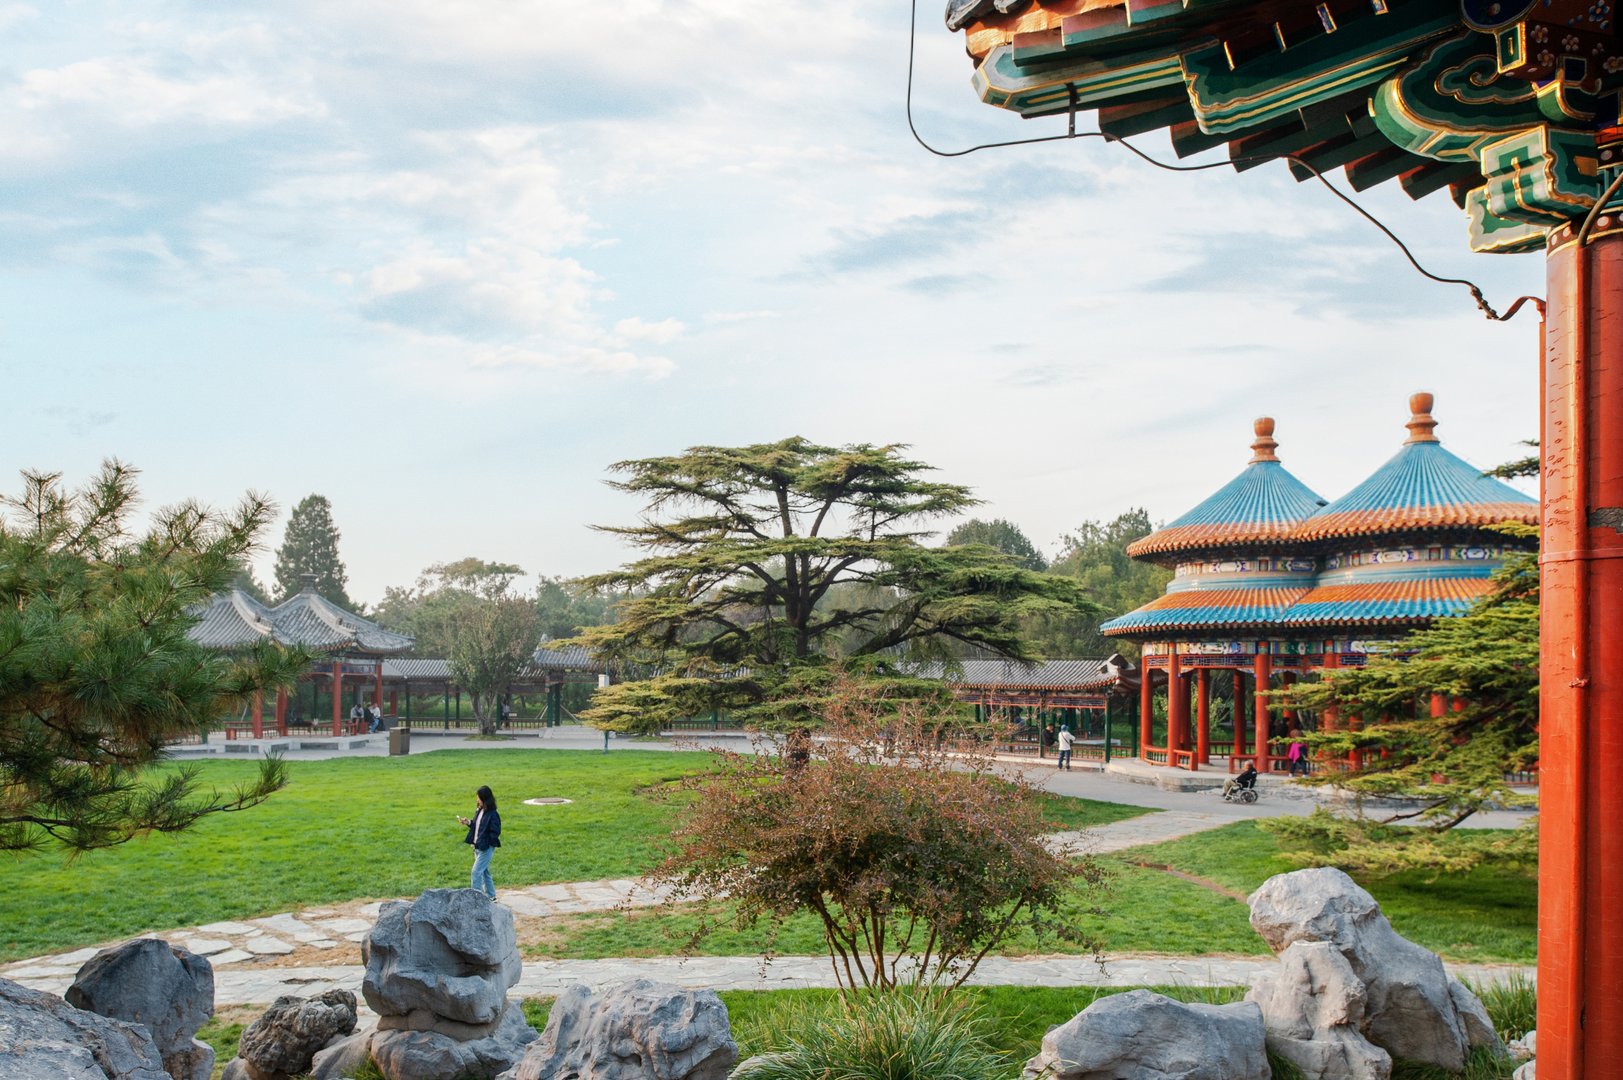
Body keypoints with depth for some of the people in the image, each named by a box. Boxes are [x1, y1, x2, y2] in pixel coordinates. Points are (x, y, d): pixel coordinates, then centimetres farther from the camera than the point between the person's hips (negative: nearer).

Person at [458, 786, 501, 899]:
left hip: (486, 848, -9)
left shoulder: (492, 815, -19)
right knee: (484, 871, 17)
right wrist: (469, 823, 1)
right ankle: (491, 896, 28)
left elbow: (495, 832, -18)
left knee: (476, 871, -10)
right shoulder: (479, 811, 7)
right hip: (478, 846, 9)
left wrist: (484, 842, -21)